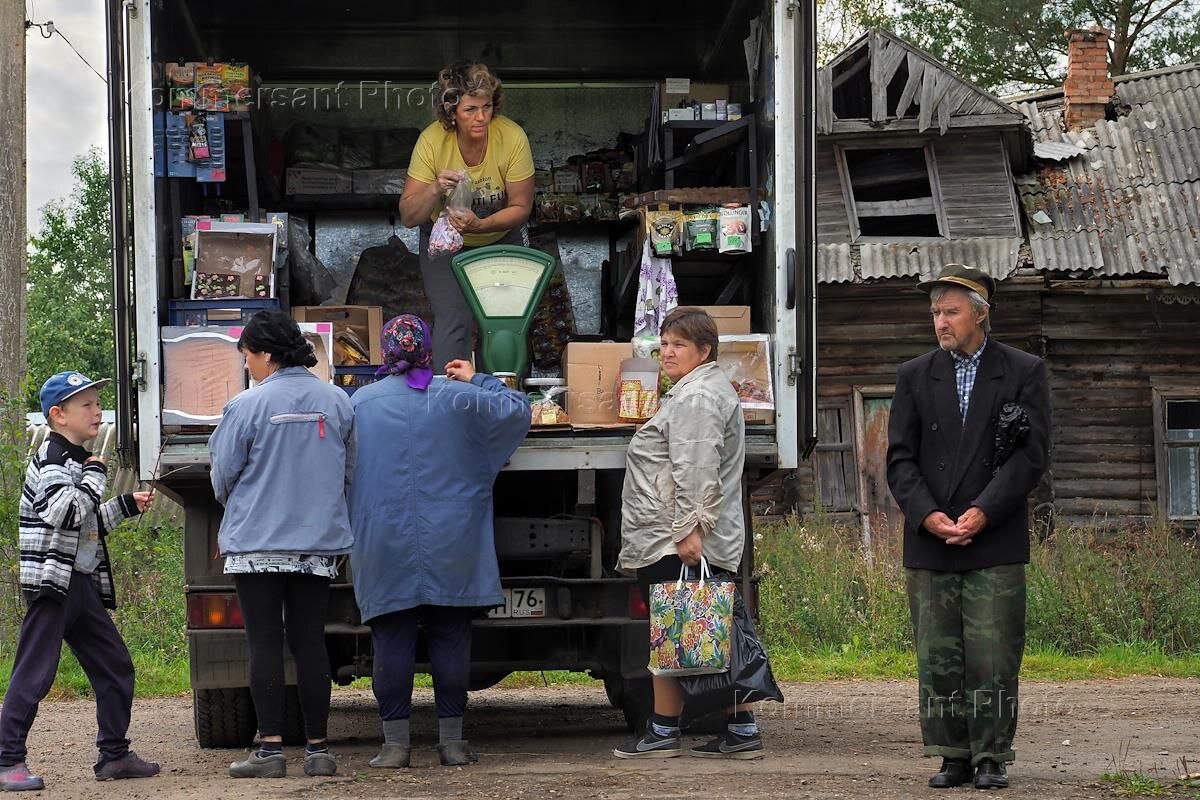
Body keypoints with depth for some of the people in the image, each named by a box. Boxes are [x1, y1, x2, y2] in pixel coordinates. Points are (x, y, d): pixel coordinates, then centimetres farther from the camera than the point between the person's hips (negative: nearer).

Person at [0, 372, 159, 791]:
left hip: (83, 583, 10)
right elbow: (65, 513, -28)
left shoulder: (77, 460, 19)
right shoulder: (51, 457, -11)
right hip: (51, 580, -10)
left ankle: (114, 755, 19)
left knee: (115, 666, 11)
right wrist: (95, 476, -15)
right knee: (34, 673, -9)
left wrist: (127, 505, 19)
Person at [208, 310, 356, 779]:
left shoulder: (247, 405, -10)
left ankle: (270, 749, -2)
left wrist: (234, 506, 19)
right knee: (310, 643, 8)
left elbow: (223, 476, -2)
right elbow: (349, 470, 13)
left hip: (257, 541, -4)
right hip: (318, 541, 4)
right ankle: (318, 749, 8)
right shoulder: (337, 402, 4)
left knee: (265, 644, 0)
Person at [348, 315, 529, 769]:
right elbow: (517, 411, 9)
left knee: (392, 642, 2)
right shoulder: (457, 398, -2)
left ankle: (395, 743, 1)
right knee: (450, 641, 6)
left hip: (385, 545, -1)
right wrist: (479, 381, 19)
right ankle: (452, 741, 7)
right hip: (449, 548, 1)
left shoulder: (361, 403, -2)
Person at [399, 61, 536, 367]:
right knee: (453, 321, -13)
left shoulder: (512, 137, -25)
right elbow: (408, 217, -20)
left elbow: (521, 207, -16)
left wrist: (480, 225, -34)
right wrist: (435, 189, -40)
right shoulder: (432, 140, -25)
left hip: (502, 238, 1)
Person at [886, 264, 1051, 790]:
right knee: (937, 659, 2)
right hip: (929, 546, 2)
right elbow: (900, 459, 5)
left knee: (993, 658, -4)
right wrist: (927, 515, -11)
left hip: (996, 544, -2)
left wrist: (983, 511, -14)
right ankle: (953, 758, 9)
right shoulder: (914, 377, 11)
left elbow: (1031, 454, -4)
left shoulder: (1024, 373, 4)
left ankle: (992, 758, 4)